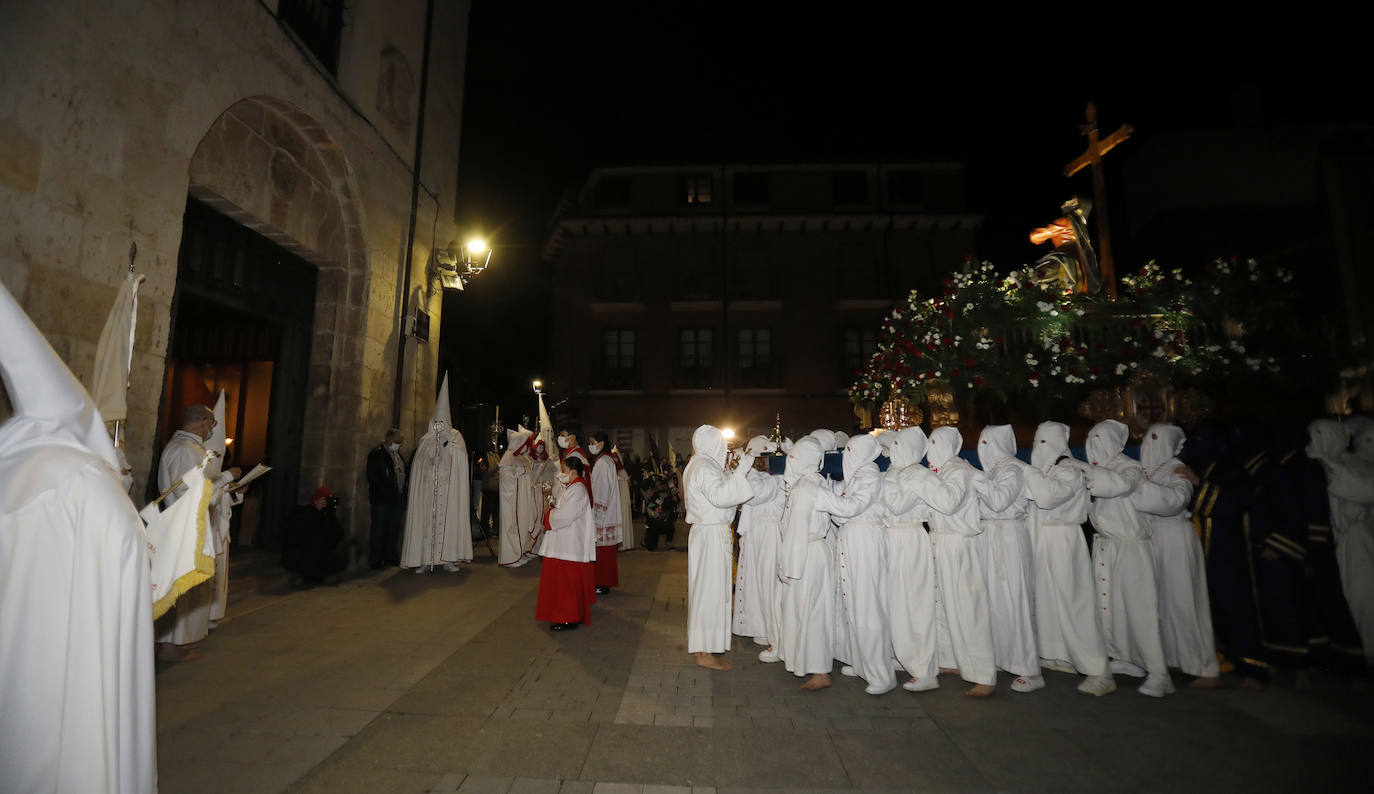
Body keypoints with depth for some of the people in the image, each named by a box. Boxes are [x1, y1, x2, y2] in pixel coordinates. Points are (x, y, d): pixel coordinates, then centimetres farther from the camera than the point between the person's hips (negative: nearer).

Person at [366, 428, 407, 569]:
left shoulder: (398, 455, 16)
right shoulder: (376, 454, -6)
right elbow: (372, 477, -12)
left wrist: (403, 496, 9)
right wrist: (387, 493, -15)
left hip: (397, 500, 7)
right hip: (381, 500, -7)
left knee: (394, 531, 11)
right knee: (379, 530, 0)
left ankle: (391, 557, 20)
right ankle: (375, 561, 9)